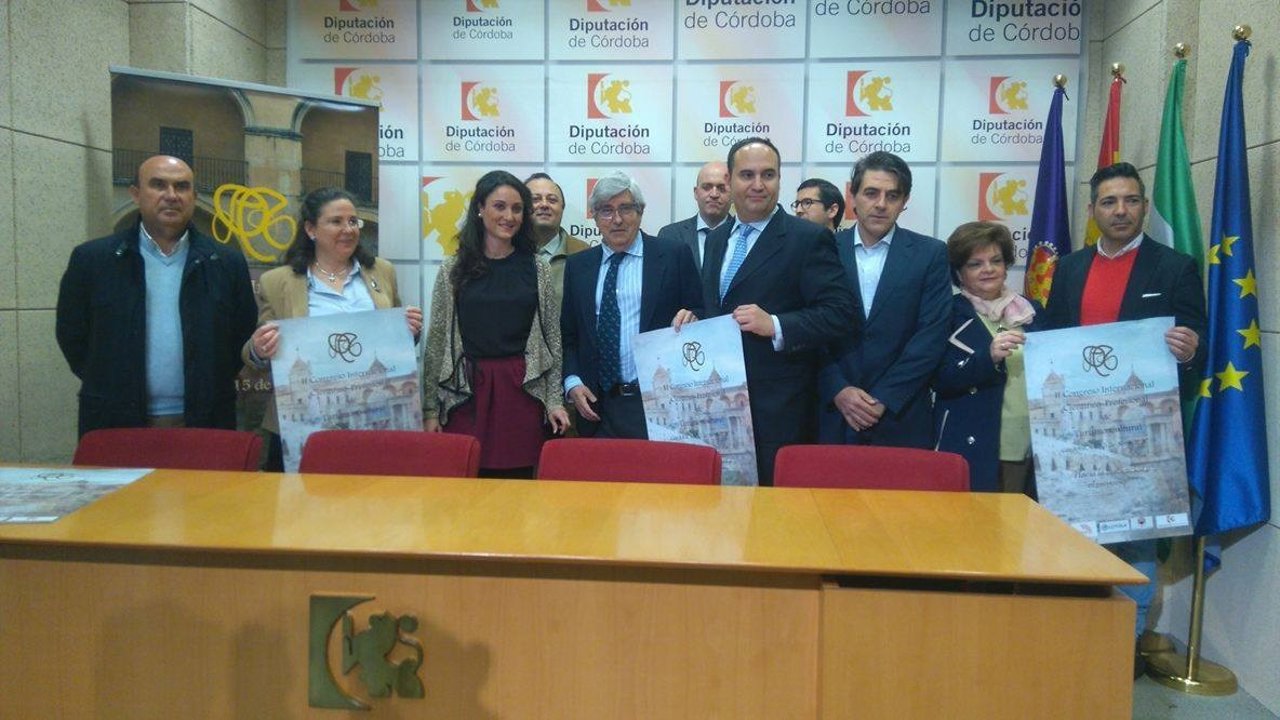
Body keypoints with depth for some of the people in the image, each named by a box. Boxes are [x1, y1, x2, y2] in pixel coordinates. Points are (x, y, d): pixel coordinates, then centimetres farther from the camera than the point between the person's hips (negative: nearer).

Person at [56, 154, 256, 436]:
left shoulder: (228, 264, 3)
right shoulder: (91, 260, 1)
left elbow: (243, 338, 9)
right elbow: (71, 335, 8)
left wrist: (211, 390, 3)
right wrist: (109, 389, 5)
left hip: (205, 427, 1)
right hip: (117, 427, 0)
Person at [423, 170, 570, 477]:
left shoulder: (538, 268, 6)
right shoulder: (454, 269, 4)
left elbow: (552, 338, 6)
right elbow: (437, 341, 4)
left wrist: (554, 401, 1)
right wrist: (431, 409, 1)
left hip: (522, 393, 0)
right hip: (465, 393, 0)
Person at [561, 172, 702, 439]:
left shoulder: (674, 255, 2)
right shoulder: (577, 266, 11)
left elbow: (701, 314, 6)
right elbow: (568, 334, 12)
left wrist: (691, 319, -16)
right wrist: (573, 382, -2)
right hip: (598, 406, 3)